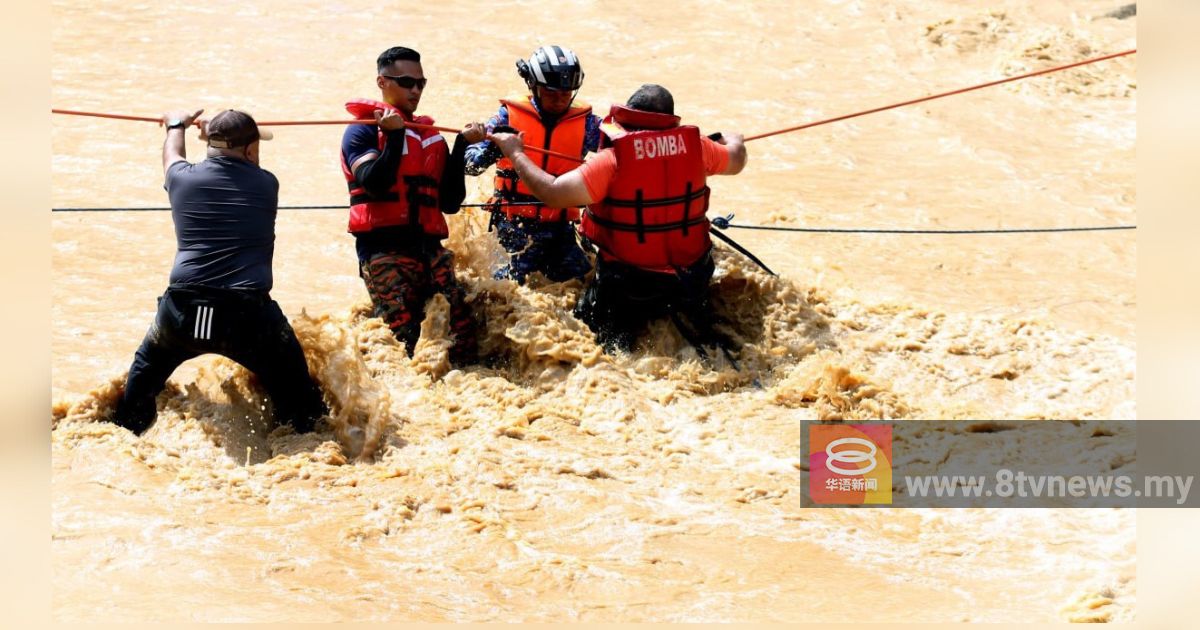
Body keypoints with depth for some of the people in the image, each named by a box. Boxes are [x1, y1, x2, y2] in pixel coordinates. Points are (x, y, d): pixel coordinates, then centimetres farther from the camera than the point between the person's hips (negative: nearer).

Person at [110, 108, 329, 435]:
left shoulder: (183, 178, 7)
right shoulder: (266, 185, 5)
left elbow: (172, 155, 33)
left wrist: (176, 126, 55)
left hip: (182, 311, 3)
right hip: (248, 316, -3)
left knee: (144, 375, 31)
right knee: (296, 394, 12)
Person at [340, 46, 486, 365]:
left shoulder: (431, 135, 23)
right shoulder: (364, 130, 7)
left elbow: (450, 202, 15)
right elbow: (374, 182, -12)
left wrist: (461, 147, 7)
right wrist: (394, 135, -10)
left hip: (429, 246, 5)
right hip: (384, 249, -5)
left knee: (460, 322, -12)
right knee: (402, 335, -20)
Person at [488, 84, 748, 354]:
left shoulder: (613, 160, -23)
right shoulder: (695, 147, -9)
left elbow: (553, 193, -26)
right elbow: (736, 161, 13)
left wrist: (515, 153, -12)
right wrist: (734, 140, 39)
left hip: (626, 285, -4)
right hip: (689, 279, 4)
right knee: (701, 337, 30)